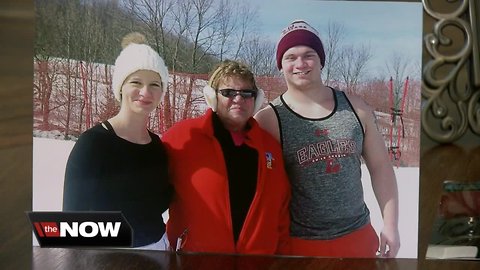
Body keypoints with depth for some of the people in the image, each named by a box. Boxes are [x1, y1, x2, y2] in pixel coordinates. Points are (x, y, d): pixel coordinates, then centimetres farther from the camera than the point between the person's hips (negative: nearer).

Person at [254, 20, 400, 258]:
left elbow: (380, 167, 6)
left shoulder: (356, 108, 1)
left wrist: (390, 225, 3)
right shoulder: (268, 120, -10)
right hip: (299, 244, -3)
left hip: (358, 236, 4)